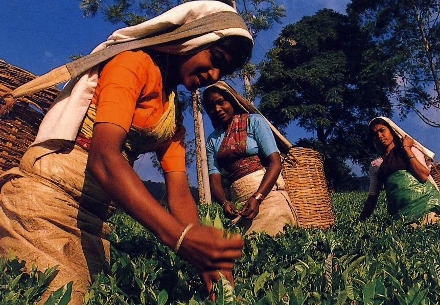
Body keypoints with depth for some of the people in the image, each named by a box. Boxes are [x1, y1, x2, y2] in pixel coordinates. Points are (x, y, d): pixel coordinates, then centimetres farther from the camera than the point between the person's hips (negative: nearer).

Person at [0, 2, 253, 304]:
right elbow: (103, 156, -23)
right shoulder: (135, 62, -8)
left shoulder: (174, 118, 14)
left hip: (94, 218, 8)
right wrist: (180, 235, -34)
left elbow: (180, 194, 3)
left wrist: (208, 258, -14)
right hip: (46, 194, -7)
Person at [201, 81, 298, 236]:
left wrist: (257, 198, -19)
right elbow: (215, 178, 4)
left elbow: (275, 163, -7)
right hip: (239, 202, 4)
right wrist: (224, 203, -17)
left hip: (267, 193, -3)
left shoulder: (254, 121, 2)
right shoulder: (212, 140, 14)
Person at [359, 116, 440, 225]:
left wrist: (406, 148, -1)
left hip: (424, 199, -1)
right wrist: (361, 220, 6)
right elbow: (372, 196, 16)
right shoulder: (375, 164, 17)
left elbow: (424, 176, -7)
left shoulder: (411, 149, 11)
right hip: (400, 211, 1)